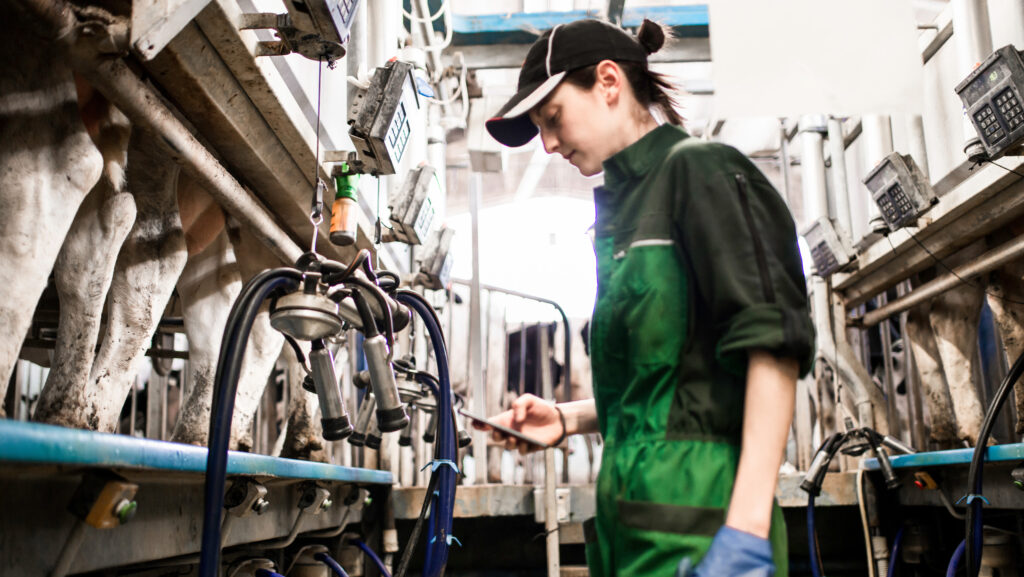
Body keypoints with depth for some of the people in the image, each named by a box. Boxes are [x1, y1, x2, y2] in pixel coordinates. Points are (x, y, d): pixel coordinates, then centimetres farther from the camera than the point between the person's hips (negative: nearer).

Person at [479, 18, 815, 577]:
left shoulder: (699, 167, -4)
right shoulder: (624, 206, 19)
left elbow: (775, 344, -15)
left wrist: (748, 527, -22)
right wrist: (567, 418, 8)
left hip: (694, 524, -8)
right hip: (631, 520, 8)